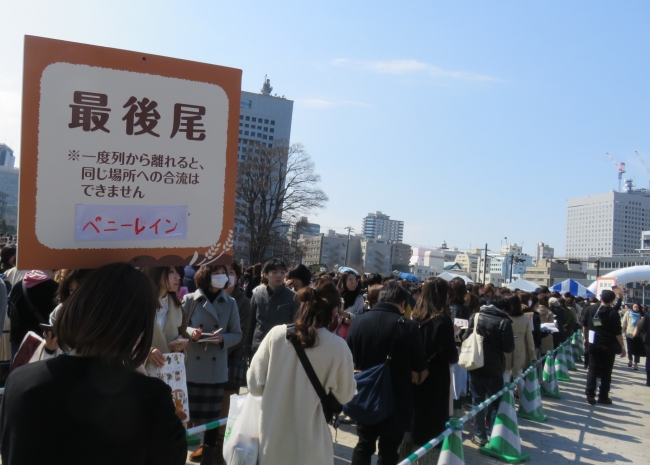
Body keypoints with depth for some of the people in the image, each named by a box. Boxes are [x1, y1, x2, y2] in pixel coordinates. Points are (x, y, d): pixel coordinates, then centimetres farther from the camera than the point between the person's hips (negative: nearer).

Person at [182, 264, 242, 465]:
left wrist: (222, 339, -13)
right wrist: (190, 332, -16)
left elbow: (237, 334, 5)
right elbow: (180, 328, 4)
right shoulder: (189, 300, -2)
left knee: (212, 413, 8)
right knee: (190, 411, 6)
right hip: (192, 366, 0)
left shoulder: (230, 303, 1)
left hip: (216, 368, 1)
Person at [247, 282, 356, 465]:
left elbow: (255, 385, -5)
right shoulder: (338, 346, -13)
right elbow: (345, 396, 0)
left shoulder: (277, 334, -10)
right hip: (309, 446, -2)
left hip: (273, 438, 2)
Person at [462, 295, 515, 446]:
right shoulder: (504, 322, -10)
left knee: (477, 401, 12)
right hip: (494, 368, -2)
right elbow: (509, 348, -11)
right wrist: (496, 344, 10)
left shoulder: (475, 317, -1)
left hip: (475, 365, 3)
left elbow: (465, 338, 4)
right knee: (495, 402, 12)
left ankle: (479, 435, 16)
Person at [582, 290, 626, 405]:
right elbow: (618, 332, -11)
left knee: (593, 370, 9)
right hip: (609, 346, -3)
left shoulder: (589, 309, 0)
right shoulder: (613, 313, -12)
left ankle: (590, 395, 4)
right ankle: (603, 397, 12)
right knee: (606, 372, 8)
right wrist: (622, 347, -1)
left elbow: (584, 326, 9)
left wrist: (586, 338, 22)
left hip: (593, 345, 3)